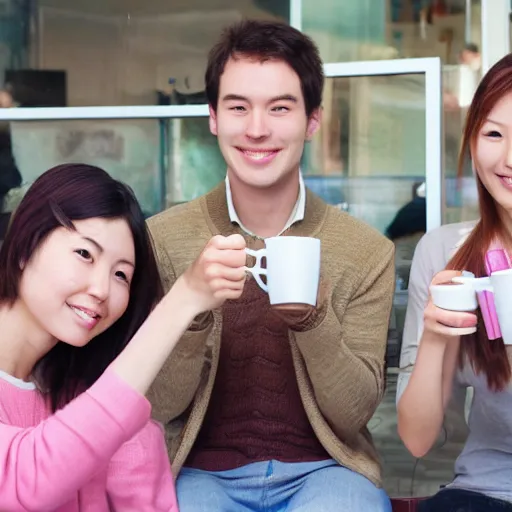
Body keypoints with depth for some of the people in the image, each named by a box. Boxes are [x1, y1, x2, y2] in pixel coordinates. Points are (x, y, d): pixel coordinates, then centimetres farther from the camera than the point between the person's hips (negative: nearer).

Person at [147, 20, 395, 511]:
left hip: (321, 470, 1)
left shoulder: (367, 253, -2)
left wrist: (312, 317, -22)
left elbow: (353, 415, -4)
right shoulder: (162, 239, -2)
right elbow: (157, 406, -4)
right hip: (202, 472, 0)